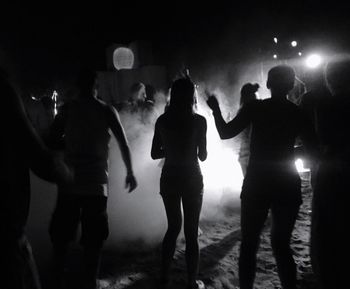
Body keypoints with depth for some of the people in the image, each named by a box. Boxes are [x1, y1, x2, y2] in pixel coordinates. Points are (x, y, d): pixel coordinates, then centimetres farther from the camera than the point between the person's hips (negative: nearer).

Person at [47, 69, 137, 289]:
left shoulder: (67, 109, 3)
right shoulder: (107, 111, 0)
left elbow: (52, 141, -1)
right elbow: (124, 144, -4)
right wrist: (130, 173, 6)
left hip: (69, 181, 1)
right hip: (96, 182, -1)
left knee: (62, 234, 12)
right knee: (93, 237, 7)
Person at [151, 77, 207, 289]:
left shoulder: (162, 120, -1)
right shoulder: (198, 121, -10)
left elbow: (155, 154, 3)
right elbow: (203, 156, -5)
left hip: (169, 178, 4)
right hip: (191, 178, -4)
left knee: (173, 226, 19)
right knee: (191, 232, 6)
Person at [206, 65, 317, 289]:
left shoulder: (255, 108, -6)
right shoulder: (297, 113, 0)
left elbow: (225, 132, -5)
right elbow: (314, 147, 3)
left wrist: (216, 109, 8)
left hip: (257, 184, -2)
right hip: (287, 186, 2)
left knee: (249, 243, 10)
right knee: (282, 245, 13)